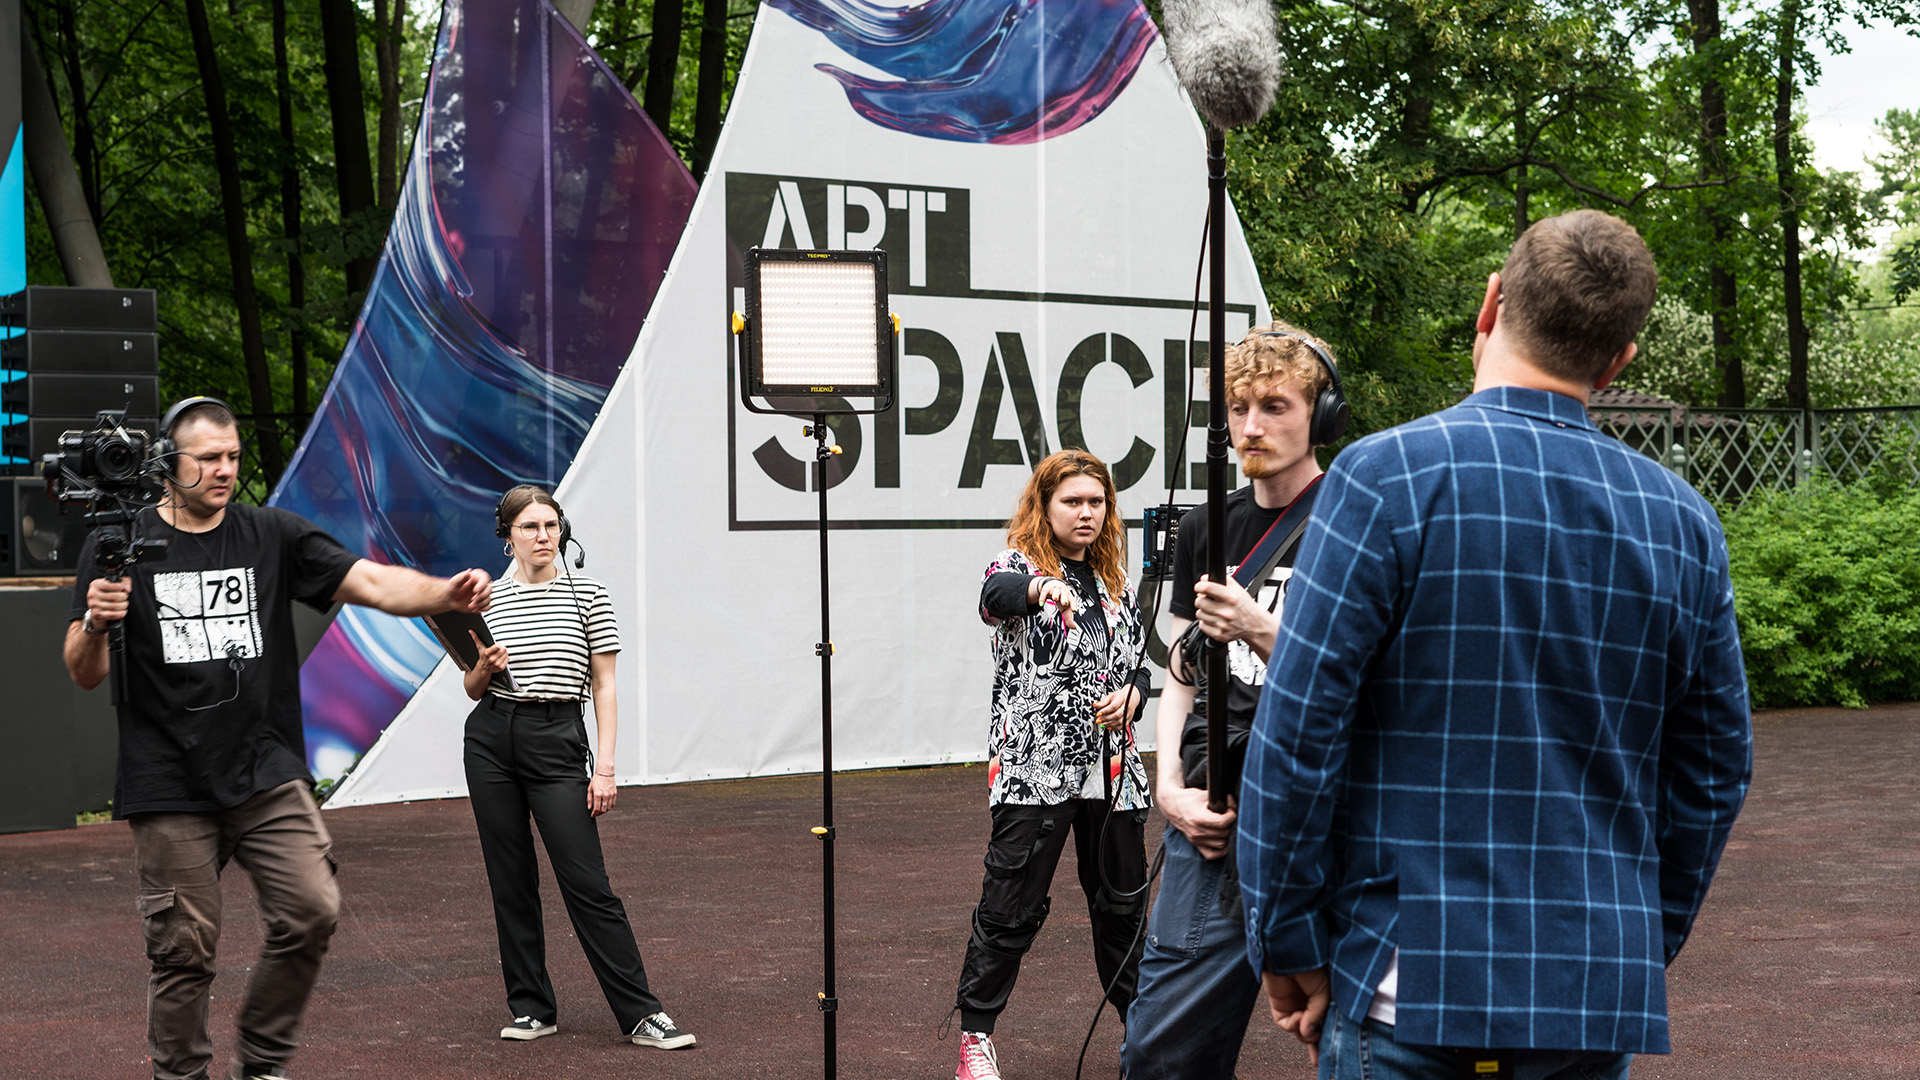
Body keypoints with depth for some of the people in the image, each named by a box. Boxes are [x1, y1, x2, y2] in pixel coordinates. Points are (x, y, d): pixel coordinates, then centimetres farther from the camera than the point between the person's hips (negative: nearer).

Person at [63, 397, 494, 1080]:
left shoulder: (273, 536, 7)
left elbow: (369, 582, -4)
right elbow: (85, 675, 2)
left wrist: (443, 593, -22)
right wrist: (96, 623, -20)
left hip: (268, 774, 2)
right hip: (171, 791, -2)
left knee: (311, 911, -9)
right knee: (185, 946, 0)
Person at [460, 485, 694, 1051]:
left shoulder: (587, 594, 0)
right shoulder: (486, 599, 5)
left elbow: (604, 686, 0)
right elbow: (472, 689, 14)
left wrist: (605, 767, -7)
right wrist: (485, 667, -10)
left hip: (558, 740, -3)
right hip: (491, 742, 3)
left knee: (588, 883, -7)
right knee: (511, 880, 6)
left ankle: (641, 1014, -3)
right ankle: (532, 1009, 17)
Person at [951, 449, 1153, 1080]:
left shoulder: (1114, 581, 14)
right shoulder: (1019, 565, -4)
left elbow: (1138, 665, 22)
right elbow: (994, 596, -29)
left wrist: (1129, 698, -3)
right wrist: (1041, 588, -52)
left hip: (1111, 769, 6)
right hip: (1034, 769, -5)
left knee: (1122, 900, 13)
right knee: (1012, 906, -5)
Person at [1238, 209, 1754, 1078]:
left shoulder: (1387, 477, -8)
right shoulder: (1684, 523, 6)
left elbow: (1297, 730, -11)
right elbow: (1716, 771, 11)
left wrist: (1288, 945, -2)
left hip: (1413, 983, -4)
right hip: (1601, 1005, 4)